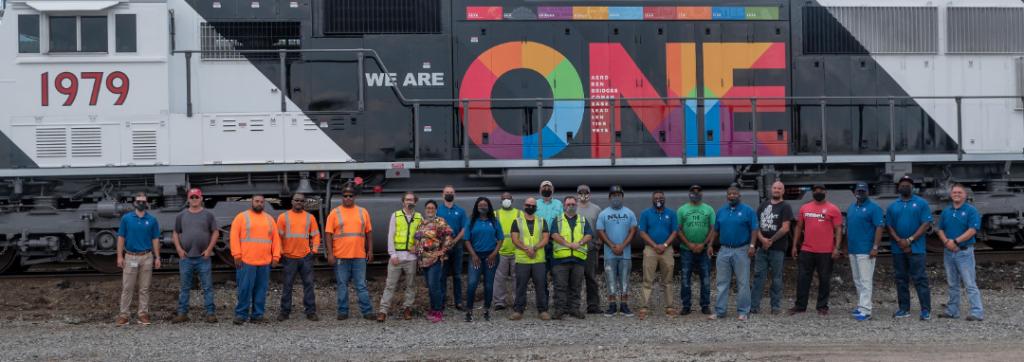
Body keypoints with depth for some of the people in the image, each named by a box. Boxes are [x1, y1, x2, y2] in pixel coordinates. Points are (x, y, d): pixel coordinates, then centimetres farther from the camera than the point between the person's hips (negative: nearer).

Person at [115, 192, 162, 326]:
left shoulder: (152, 220, 4)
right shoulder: (126, 218, 2)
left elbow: (155, 239, 6)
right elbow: (121, 238, 3)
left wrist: (157, 257, 2)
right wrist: (120, 256, -3)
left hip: (147, 257, 1)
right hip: (130, 257, -1)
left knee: (144, 288, 6)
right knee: (127, 287, 0)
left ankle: (143, 314, 11)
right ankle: (123, 315, 3)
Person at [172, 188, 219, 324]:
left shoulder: (208, 215, 4)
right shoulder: (181, 215, 9)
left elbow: (215, 232, 3)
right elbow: (175, 233, 13)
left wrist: (209, 249, -6)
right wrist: (179, 248, -1)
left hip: (203, 257, -2)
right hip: (185, 257, 2)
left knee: (207, 287, -2)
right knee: (185, 287, 7)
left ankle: (210, 313, 1)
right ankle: (182, 313, 11)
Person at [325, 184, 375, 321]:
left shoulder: (363, 212, 8)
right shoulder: (335, 213, 2)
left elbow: (369, 232, 12)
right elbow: (329, 234, -1)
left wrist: (370, 250, 6)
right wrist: (330, 254, -7)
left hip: (359, 256, 1)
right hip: (340, 256, -1)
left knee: (361, 285, 3)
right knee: (342, 285, 6)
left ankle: (367, 311, 6)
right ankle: (343, 312, 13)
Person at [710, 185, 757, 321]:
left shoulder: (747, 210, -3)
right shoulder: (721, 211, 11)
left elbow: (754, 229, -6)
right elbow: (716, 230, 15)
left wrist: (752, 245, -16)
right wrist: (711, 245, 8)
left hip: (741, 250, -4)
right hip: (724, 250, 4)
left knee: (743, 283, 0)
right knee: (722, 282, 5)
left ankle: (743, 312, 6)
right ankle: (719, 311, 10)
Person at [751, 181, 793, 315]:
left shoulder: (785, 207, -1)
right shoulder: (763, 205, 14)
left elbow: (785, 228, -9)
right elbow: (756, 224, 9)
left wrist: (771, 241, -8)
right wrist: (762, 239, -7)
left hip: (777, 249, -4)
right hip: (761, 247, 4)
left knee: (776, 278, 3)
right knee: (758, 276, 2)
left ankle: (776, 306, 9)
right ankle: (754, 306, 2)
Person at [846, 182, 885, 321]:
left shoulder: (873, 208, -7)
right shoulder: (851, 208, 16)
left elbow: (880, 227, -13)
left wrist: (875, 247, -18)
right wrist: (846, 246, 19)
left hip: (866, 251, -8)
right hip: (852, 250, 8)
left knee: (865, 281, -10)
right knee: (857, 280, 13)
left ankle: (865, 310, -12)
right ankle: (861, 305, 22)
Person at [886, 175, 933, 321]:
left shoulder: (921, 203, 1)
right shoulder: (892, 206, 11)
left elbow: (926, 224, -6)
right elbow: (889, 226, 7)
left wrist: (910, 240, -12)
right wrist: (899, 241, -10)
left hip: (916, 248, -4)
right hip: (898, 248, 4)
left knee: (920, 278, -6)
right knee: (901, 279, 8)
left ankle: (926, 310, -5)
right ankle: (904, 309, 14)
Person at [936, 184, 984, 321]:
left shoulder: (971, 210, -6)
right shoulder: (946, 211, 11)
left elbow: (972, 230, -15)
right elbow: (940, 230, 11)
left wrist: (955, 241, -17)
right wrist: (947, 242, -8)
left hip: (964, 252, -6)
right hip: (948, 252, 6)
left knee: (970, 284, -8)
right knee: (952, 284, 13)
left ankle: (977, 312, -8)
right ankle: (952, 311, 19)